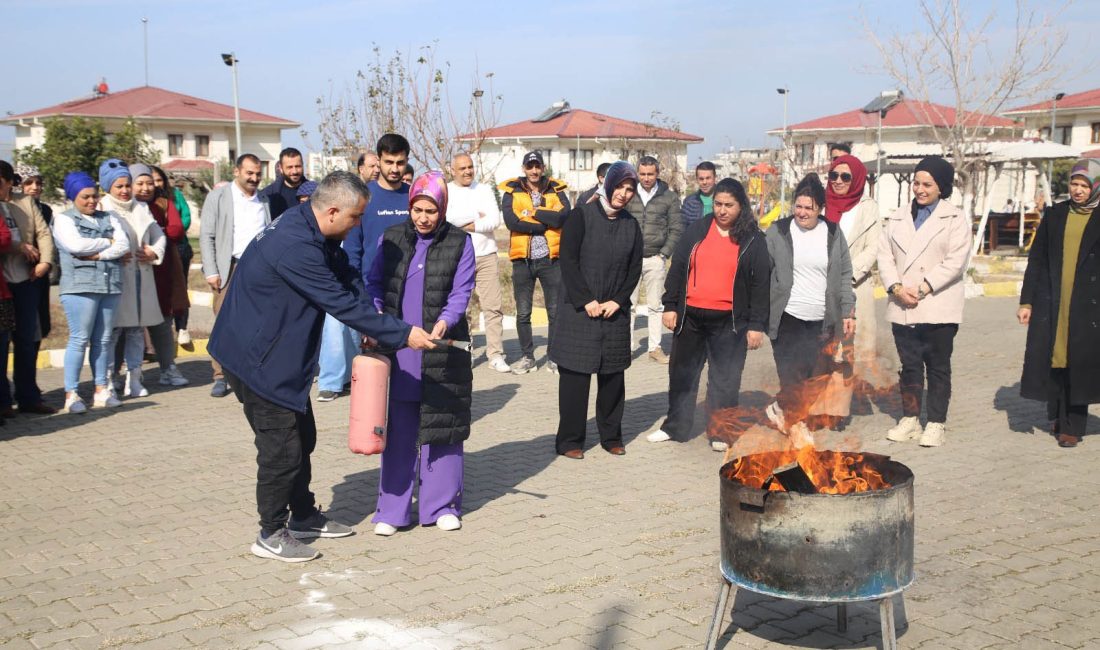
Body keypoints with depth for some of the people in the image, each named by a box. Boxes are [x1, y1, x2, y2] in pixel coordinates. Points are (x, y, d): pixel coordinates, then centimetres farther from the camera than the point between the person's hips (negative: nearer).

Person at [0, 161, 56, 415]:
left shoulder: (26, 203, 10)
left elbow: (44, 232, 4)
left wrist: (45, 261, -8)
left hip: (26, 280, 3)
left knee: (27, 340, 9)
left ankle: (28, 397, 17)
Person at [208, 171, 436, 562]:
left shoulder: (312, 230, 1)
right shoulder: (295, 245, -31)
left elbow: (348, 277, 8)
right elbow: (342, 303, -30)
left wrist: (372, 327, -7)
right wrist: (402, 335, -24)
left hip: (283, 353, 10)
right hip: (257, 357, -10)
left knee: (302, 436, 19)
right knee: (282, 446, -2)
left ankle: (304, 517, 34)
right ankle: (271, 536, 13)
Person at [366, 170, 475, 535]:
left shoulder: (460, 243, 1)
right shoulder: (390, 239, 7)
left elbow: (461, 292, -4)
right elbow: (374, 283, 10)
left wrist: (444, 323, -21)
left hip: (442, 351, -1)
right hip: (397, 350, 1)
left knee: (442, 425, 5)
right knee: (397, 429, 4)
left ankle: (441, 505, 18)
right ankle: (392, 509, 13)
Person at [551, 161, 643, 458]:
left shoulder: (631, 225, 9)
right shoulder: (582, 216, -5)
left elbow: (635, 269, 9)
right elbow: (568, 260, -9)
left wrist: (617, 301, -5)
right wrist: (586, 300, -13)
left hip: (615, 311, 4)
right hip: (578, 309, -4)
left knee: (613, 375, 7)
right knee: (575, 375, -2)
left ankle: (611, 436, 19)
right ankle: (570, 440, 8)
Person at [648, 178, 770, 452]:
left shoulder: (752, 240, 0)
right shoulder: (697, 230, 5)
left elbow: (761, 283, 0)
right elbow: (677, 268, 8)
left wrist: (757, 325, -4)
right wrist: (670, 306, 2)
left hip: (729, 321, -3)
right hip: (690, 316, 3)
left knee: (725, 378, 3)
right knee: (682, 372, 12)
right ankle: (675, 426, 25)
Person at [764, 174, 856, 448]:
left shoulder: (833, 233, 7)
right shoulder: (778, 232, 1)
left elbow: (844, 275, 11)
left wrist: (848, 312, 6)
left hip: (822, 320, 3)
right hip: (787, 315, -2)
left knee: (819, 375, 1)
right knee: (792, 373, -5)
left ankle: (781, 408, 23)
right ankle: (796, 425, 14)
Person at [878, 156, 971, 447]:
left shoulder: (955, 219, 0)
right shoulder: (897, 218, 14)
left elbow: (955, 262, -10)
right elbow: (885, 256, 6)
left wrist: (922, 289, -16)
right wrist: (896, 288, -10)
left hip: (938, 308, -4)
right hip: (902, 308, 4)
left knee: (938, 367, 3)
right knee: (909, 365, 11)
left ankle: (936, 423, 10)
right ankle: (910, 419, 20)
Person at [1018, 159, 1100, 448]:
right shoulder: (1056, 215, 9)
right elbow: (1037, 259, 10)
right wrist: (1027, 301, 6)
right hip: (1051, 303, 2)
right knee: (1052, 357, 5)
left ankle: (1072, 426, 9)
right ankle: (1057, 416, 25)